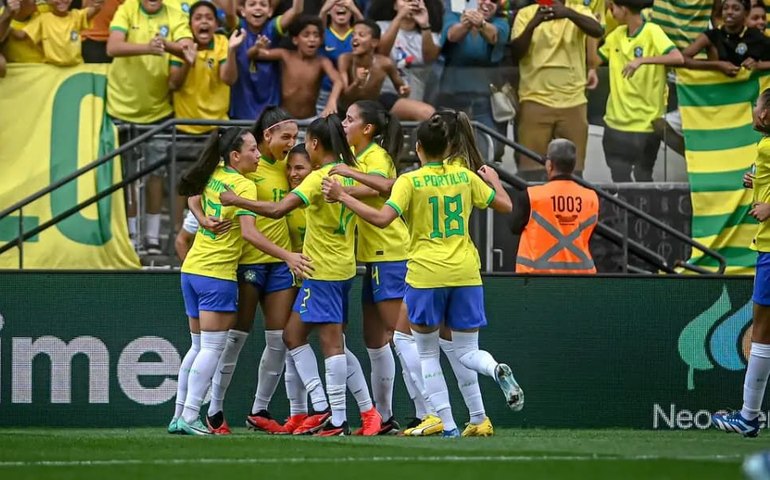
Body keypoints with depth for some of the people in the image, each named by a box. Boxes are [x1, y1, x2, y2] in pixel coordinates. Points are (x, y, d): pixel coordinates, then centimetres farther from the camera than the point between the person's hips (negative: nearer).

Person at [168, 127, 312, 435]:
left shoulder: (212, 175, 7)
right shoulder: (243, 186, -14)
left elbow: (192, 194, 29)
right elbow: (249, 233, -23)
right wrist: (287, 257, -24)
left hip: (192, 270, 8)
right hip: (217, 275, -8)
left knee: (199, 346, 14)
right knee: (212, 349, -4)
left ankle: (179, 416, 14)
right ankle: (189, 418, -10)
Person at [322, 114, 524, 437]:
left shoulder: (410, 181, -7)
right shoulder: (465, 176, 6)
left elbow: (382, 218, -18)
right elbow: (504, 205, 14)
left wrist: (342, 196, -11)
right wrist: (494, 180, 34)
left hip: (426, 274, -3)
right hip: (465, 274, 3)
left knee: (427, 354, 11)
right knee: (467, 352, 12)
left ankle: (448, 425, 0)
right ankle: (498, 371, -23)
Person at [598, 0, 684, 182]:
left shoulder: (652, 32, -11)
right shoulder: (617, 35, 9)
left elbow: (677, 58, -26)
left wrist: (642, 60, -31)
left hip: (645, 122, -6)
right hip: (616, 121, 6)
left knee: (643, 180, 2)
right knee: (620, 181, 8)